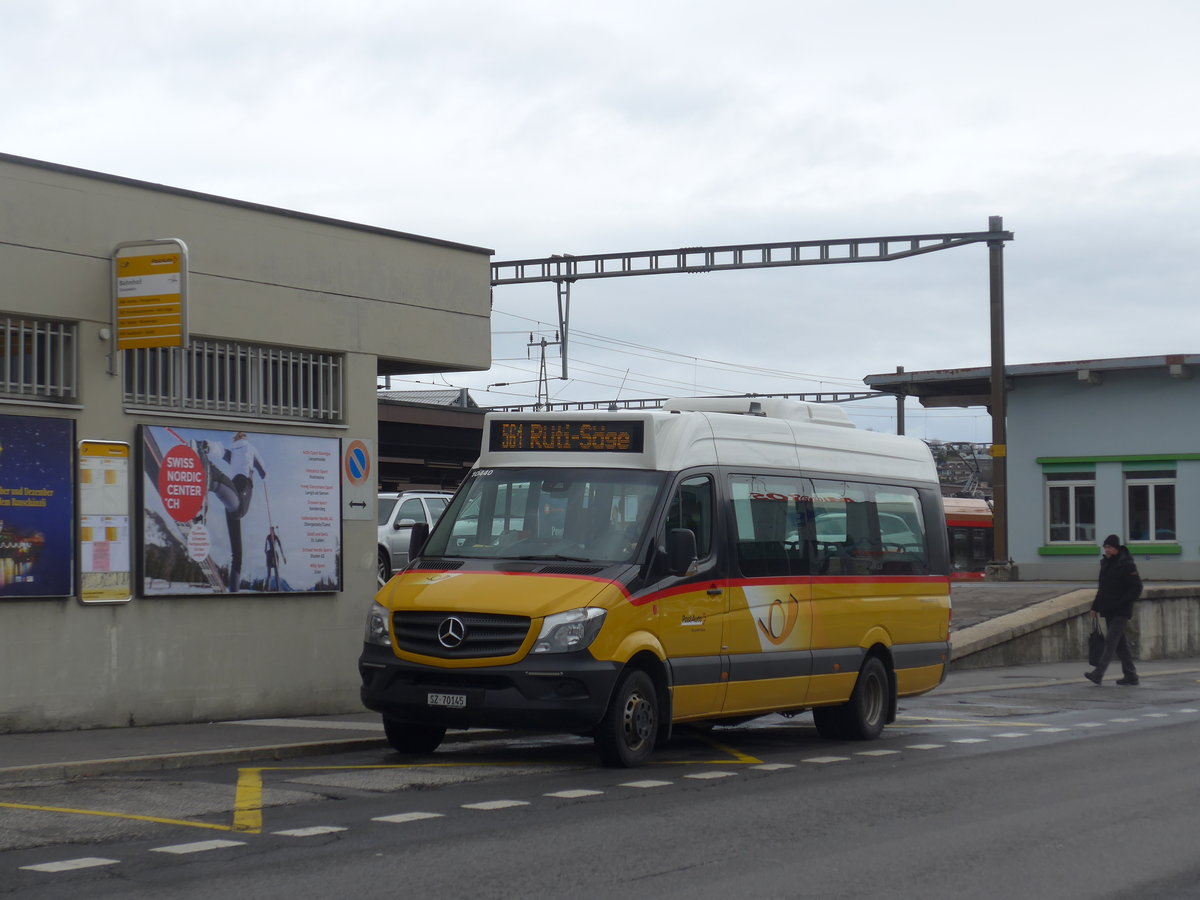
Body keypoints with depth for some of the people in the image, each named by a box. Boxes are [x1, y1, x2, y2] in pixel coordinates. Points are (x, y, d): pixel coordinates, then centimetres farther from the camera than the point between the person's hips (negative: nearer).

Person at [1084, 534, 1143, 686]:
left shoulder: (1127, 564, -11)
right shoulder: (1105, 563, 13)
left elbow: (1136, 588, -13)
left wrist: (1120, 603, -19)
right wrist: (1095, 607, 15)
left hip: (1121, 611, -8)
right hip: (1109, 611, 8)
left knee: (1111, 640, -14)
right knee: (1120, 643, 10)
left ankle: (1098, 674, -21)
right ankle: (1130, 675, 16)